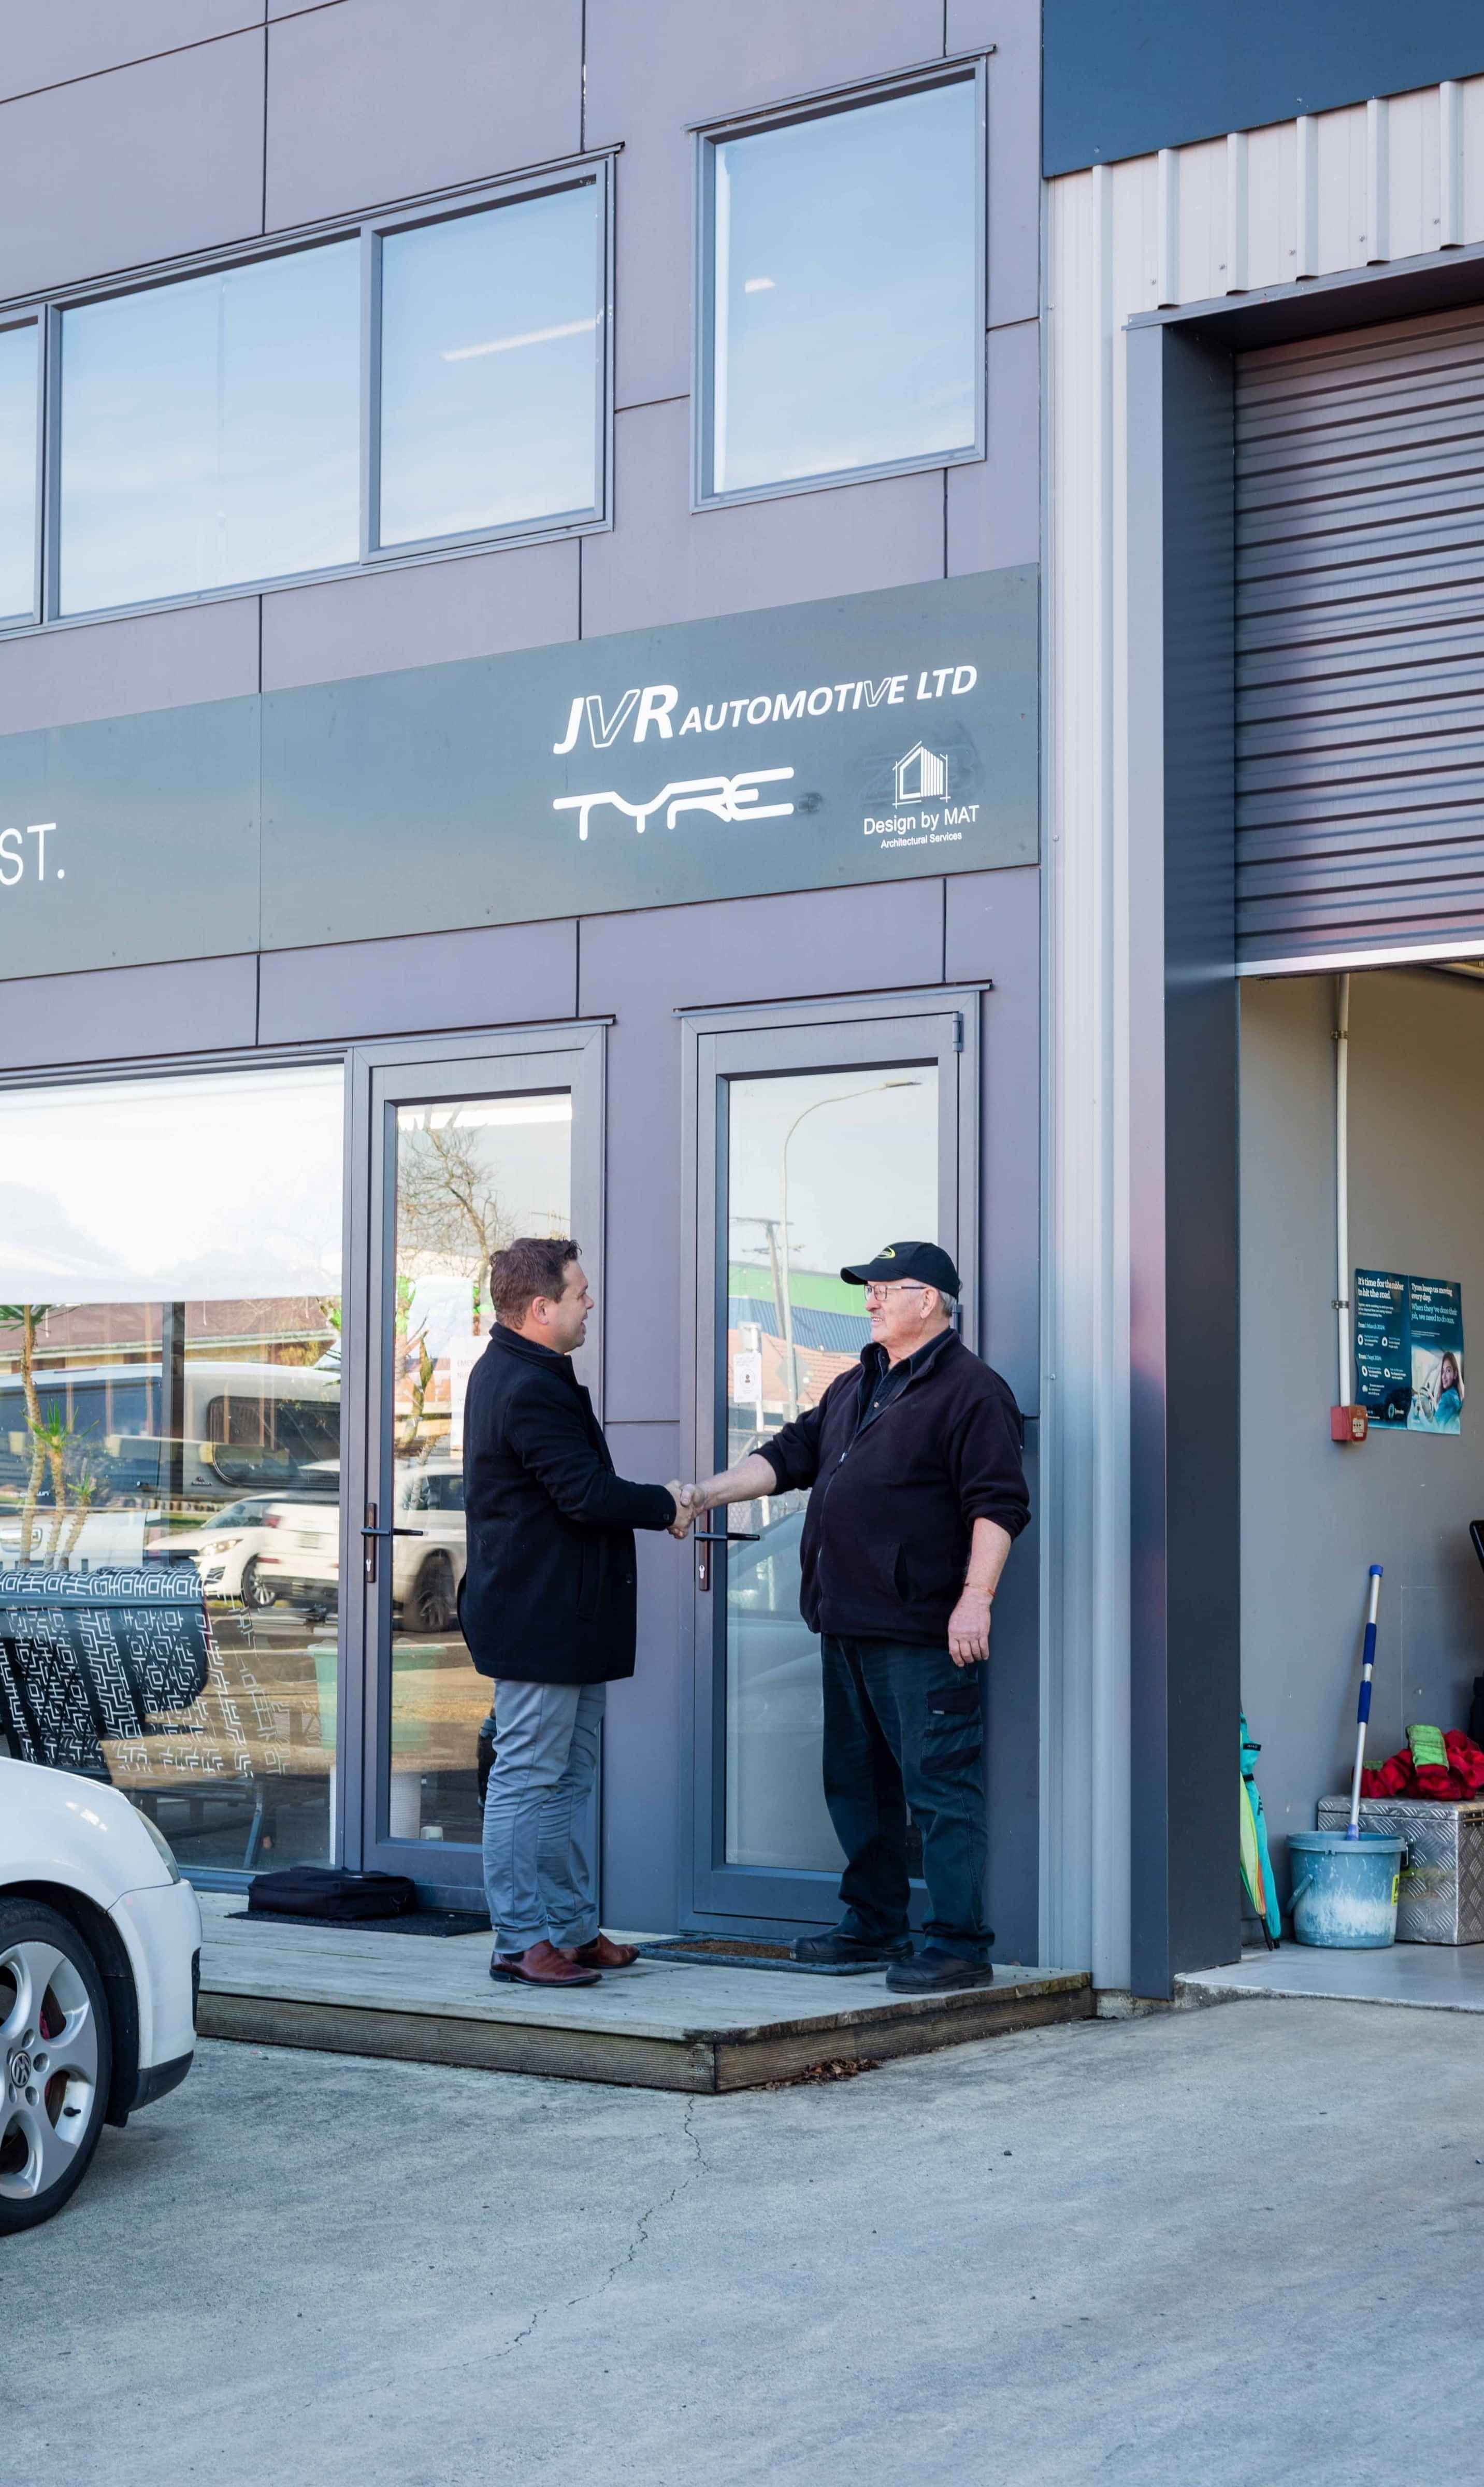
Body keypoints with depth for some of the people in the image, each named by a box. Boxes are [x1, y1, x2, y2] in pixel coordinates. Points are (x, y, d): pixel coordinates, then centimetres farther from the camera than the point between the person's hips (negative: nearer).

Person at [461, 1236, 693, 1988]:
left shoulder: (513, 1374, 16)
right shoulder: (530, 1390, -19)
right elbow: (588, 1495, -22)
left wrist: (653, 1504, 10)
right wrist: (665, 1507, -7)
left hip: (559, 1620, 11)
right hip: (539, 1622, -11)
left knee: (571, 1779, 14)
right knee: (529, 1778, -5)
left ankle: (573, 1928, 20)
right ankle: (521, 1941, 0)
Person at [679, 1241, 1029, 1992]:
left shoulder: (970, 1390, -9)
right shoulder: (853, 1388, 19)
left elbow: (997, 1504, -14)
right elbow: (791, 1454, 20)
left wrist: (975, 1598, -22)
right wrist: (708, 1494, 9)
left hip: (921, 1632, -9)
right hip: (846, 1623, 10)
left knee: (940, 1786, -6)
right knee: (857, 1781, 16)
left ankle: (960, 1945, -3)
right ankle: (875, 1925, 28)